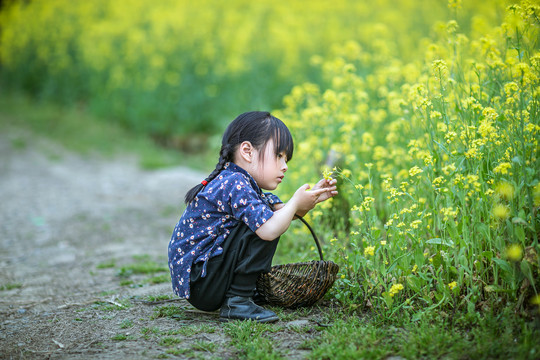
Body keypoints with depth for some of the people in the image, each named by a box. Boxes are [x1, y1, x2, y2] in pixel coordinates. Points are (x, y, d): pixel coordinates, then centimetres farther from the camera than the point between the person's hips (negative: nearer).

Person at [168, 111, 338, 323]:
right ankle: (237, 302, -15)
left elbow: (282, 212, 17)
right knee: (263, 228, -19)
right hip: (198, 284, -11)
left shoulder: (235, 181, 13)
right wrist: (296, 203, -13)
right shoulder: (235, 184, -19)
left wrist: (310, 199, 1)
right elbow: (270, 229, -29)